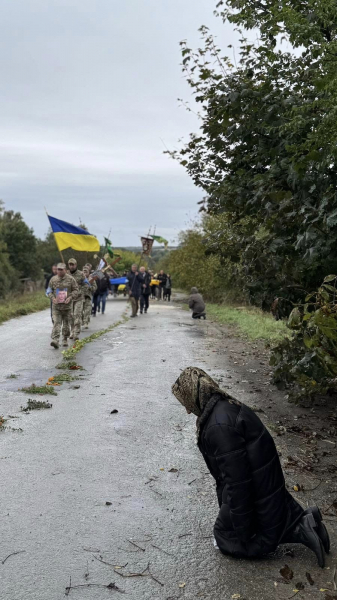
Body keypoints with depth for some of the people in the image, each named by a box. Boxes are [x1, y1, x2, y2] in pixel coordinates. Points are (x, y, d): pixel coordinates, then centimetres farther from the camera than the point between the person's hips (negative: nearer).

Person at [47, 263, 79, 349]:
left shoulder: (71, 279, -1)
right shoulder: (53, 279, 5)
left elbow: (76, 290, 1)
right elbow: (49, 291, 11)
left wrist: (70, 297, -14)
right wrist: (52, 298, -9)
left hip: (67, 305, 0)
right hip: (56, 305, 0)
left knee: (66, 323, 9)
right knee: (56, 323, -11)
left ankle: (65, 339, 25)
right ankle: (55, 340, -19)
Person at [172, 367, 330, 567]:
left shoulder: (219, 426, -30)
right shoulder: (226, 406, 2)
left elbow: (237, 480, -27)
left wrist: (241, 530, -17)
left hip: (253, 493, -10)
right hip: (266, 483, 10)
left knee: (228, 539, 9)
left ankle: (301, 532, 0)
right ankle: (304, 520, 13)